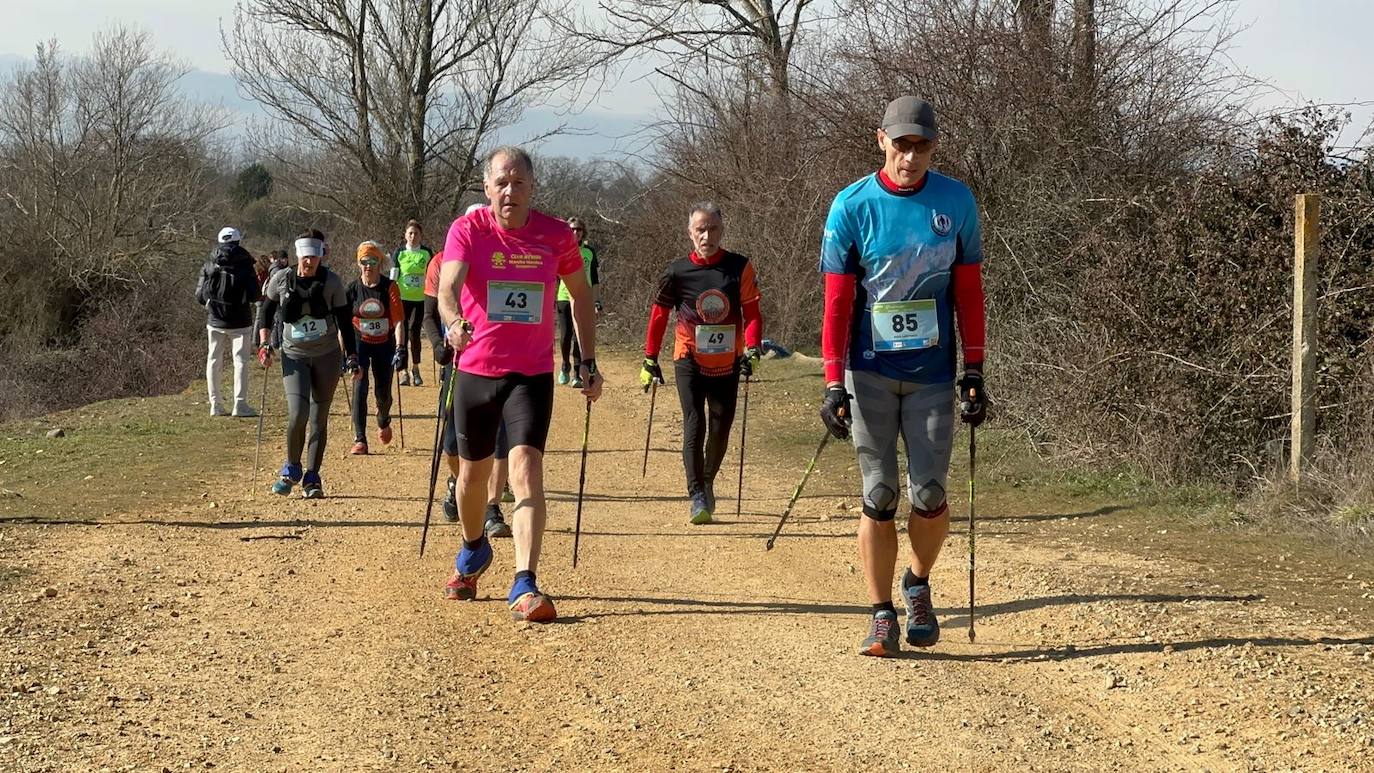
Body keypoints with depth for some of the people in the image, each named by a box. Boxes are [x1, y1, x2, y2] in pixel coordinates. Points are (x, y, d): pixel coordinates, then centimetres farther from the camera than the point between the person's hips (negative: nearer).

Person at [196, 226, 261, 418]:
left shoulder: (209, 266, 0)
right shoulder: (245, 265, -9)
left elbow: (199, 296, 1)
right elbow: (255, 295, -12)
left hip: (215, 321, 3)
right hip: (239, 322, -3)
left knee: (214, 361, 11)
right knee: (241, 360, 2)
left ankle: (215, 404, 12)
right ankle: (240, 404, -2)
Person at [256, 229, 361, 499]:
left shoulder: (332, 282, -6)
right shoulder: (280, 280, -5)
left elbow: (345, 322, 1)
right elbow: (266, 312, 11)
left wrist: (352, 358, 0)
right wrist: (264, 344, 0)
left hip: (327, 356, 1)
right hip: (294, 356, 0)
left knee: (319, 418, 3)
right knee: (297, 414, -17)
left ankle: (312, 478, 13)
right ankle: (292, 469, 7)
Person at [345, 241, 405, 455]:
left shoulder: (389, 288, -11)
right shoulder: (352, 290, -8)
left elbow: (398, 321, -15)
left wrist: (400, 349, -24)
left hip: (385, 344, 0)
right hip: (360, 343, 0)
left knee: (383, 393, 8)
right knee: (359, 389, -14)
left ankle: (383, 421, 43)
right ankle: (360, 440, -10)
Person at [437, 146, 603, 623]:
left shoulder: (557, 237, -3)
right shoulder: (468, 231, -8)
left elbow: (581, 294, 12)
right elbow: (447, 286, -24)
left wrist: (588, 361, 11)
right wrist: (454, 323, -46)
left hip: (533, 373, -1)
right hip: (476, 370, 1)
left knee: (527, 468, -17)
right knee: (474, 470, 15)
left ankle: (525, 587, -22)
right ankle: (473, 552, 44)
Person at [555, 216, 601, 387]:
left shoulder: (590, 252, 9)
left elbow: (595, 280, 13)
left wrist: (597, 301, 8)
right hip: (565, 298, -1)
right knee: (565, 336, -3)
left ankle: (577, 374, -1)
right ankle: (565, 367, 22)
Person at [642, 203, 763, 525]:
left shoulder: (739, 267, -5)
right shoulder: (677, 272, -6)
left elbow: (752, 312, -4)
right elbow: (658, 315, 3)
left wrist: (752, 349, -18)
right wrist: (650, 360, 4)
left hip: (727, 363, 2)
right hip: (690, 360, -2)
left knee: (721, 428, 9)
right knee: (694, 425, -13)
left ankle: (708, 480, 34)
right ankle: (698, 497, -11)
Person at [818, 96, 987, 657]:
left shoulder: (956, 202, 1)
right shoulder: (852, 206, -5)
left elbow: (969, 292, 6)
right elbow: (836, 301, -5)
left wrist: (974, 372, 2)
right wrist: (834, 384, -11)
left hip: (933, 374, 1)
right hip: (870, 374, -1)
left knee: (928, 496, -5)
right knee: (879, 496, -2)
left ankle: (918, 585, 24)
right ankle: (882, 616, 8)